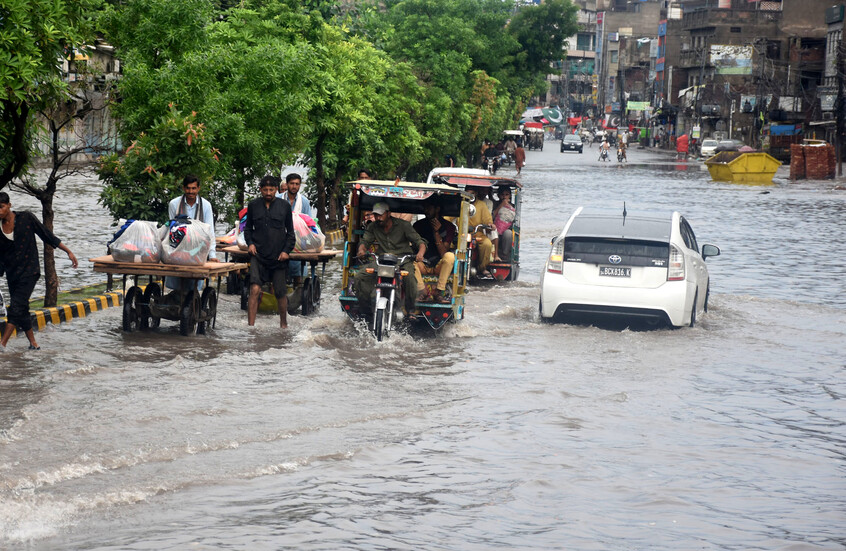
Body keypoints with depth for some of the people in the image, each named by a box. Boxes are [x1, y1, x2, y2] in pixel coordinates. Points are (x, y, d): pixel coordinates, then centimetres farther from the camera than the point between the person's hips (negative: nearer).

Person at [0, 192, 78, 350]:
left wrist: (68, 251, 0)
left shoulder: (26, 218, -6)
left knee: (16, 306, -16)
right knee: (21, 310, 8)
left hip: (29, 271, -5)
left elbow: (47, 235, 0)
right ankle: (33, 344, 21)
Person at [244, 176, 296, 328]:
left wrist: (287, 250, -3)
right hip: (258, 255, 0)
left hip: (278, 257, 0)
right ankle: (250, 326, -15)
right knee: (255, 289, -16)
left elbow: (290, 232, 9)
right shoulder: (253, 205, 6)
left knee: (281, 293, 8)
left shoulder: (284, 206, 4)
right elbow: (248, 228, 16)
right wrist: (250, 243, -2)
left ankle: (283, 324, 28)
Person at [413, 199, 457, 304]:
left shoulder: (448, 226, 1)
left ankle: (439, 293, -32)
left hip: (439, 266, -1)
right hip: (423, 265, 1)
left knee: (450, 256, -34)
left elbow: (443, 253, -9)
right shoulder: (419, 225, 7)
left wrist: (436, 232, -18)